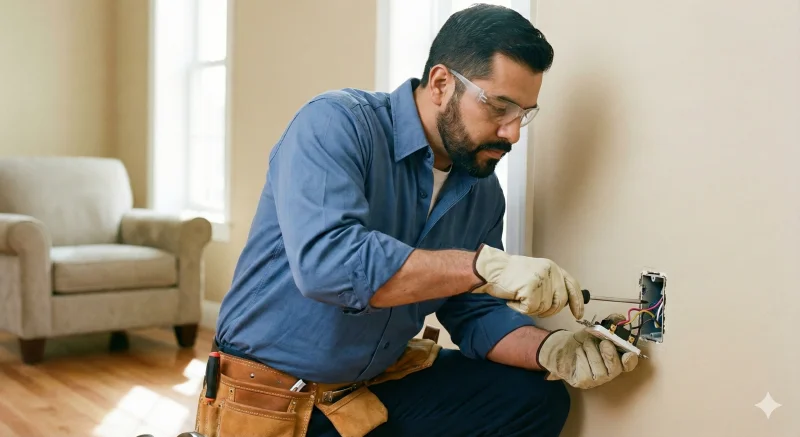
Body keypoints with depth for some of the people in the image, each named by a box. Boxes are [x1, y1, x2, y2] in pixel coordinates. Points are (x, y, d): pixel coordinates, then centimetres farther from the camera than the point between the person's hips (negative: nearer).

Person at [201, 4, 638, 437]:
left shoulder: (483, 192, 1)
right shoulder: (336, 124, -19)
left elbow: (474, 313, 3)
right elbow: (324, 261, -34)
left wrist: (550, 350, -16)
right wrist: (486, 265, -35)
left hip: (381, 387, 5)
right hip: (270, 402, -4)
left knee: (535, 395, -6)